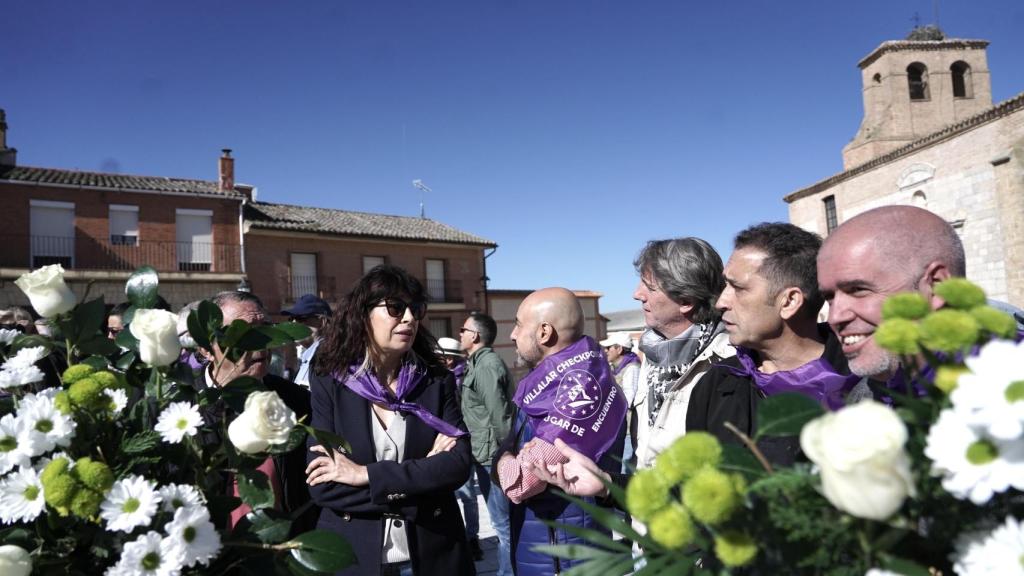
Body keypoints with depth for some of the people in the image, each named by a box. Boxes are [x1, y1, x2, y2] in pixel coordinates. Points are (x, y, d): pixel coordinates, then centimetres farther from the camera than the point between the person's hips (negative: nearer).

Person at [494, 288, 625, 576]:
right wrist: (509, 460, -12)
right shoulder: (549, 378, 6)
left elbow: (520, 483, -27)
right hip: (532, 541, 8)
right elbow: (512, 445, 10)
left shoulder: (580, 383, -24)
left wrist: (505, 460, -7)